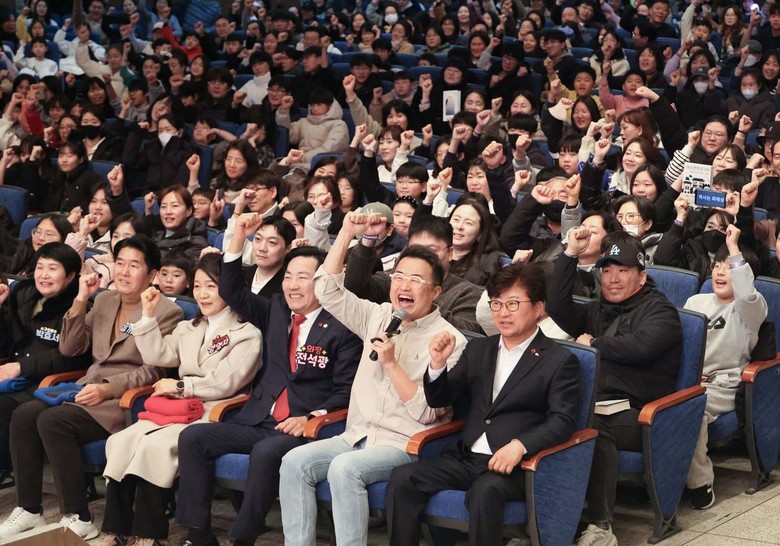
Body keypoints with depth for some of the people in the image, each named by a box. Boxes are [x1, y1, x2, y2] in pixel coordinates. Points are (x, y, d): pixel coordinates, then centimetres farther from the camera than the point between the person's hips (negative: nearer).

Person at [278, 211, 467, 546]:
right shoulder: (378, 316, 12)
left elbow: (425, 412, -11)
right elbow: (327, 289, 7)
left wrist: (392, 363, -17)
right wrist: (347, 233, 1)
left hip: (405, 445, -6)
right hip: (358, 436, 6)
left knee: (345, 468, -33)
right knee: (295, 462, -18)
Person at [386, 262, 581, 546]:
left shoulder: (560, 361, 1)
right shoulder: (478, 349, 19)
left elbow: (562, 421, -8)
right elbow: (441, 400, 19)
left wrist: (519, 446, -25)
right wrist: (438, 365, -3)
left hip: (513, 466, -5)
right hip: (465, 458, 5)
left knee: (485, 491, -37)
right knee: (402, 478, -18)